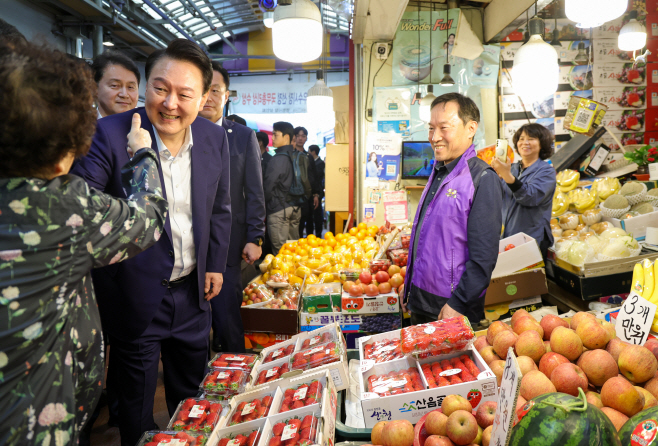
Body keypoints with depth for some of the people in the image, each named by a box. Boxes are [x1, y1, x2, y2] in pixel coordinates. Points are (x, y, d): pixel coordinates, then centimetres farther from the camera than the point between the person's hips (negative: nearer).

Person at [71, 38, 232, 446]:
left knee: (191, 390, 24)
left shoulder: (215, 138, -4)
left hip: (193, 290, 4)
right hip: (135, 293, -4)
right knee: (137, 400, 16)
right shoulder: (111, 134, -17)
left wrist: (216, 264, 7)